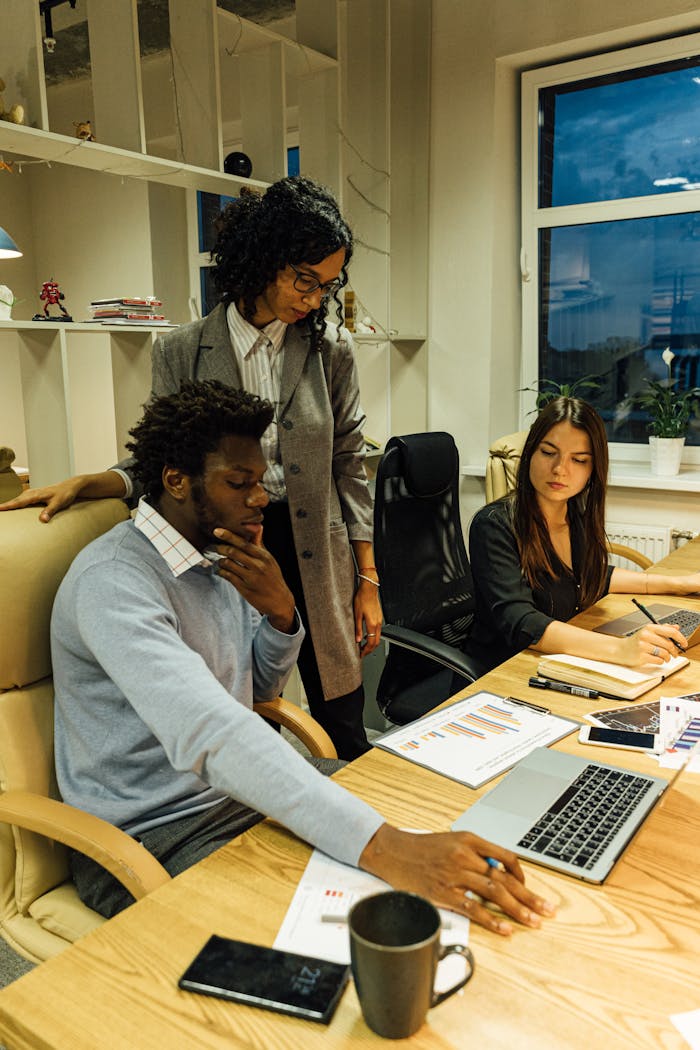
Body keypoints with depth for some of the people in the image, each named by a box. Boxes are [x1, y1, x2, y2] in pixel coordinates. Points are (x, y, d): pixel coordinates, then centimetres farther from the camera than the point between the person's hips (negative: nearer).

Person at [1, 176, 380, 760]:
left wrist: (367, 579, 3)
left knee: (343, 731, 10)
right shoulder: (183, 353, -1)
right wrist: (81, 485, -13)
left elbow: (348, 465, 4)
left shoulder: (331, 348, 2)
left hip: (315, 549, 1)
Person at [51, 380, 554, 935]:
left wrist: (280, 614, -9)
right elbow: (208, 735, -39)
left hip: (240, 789, 8)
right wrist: (379, 845, -47)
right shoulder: (113, 580, -24)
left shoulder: (216, 558, 4)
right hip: (155, 840, -7)